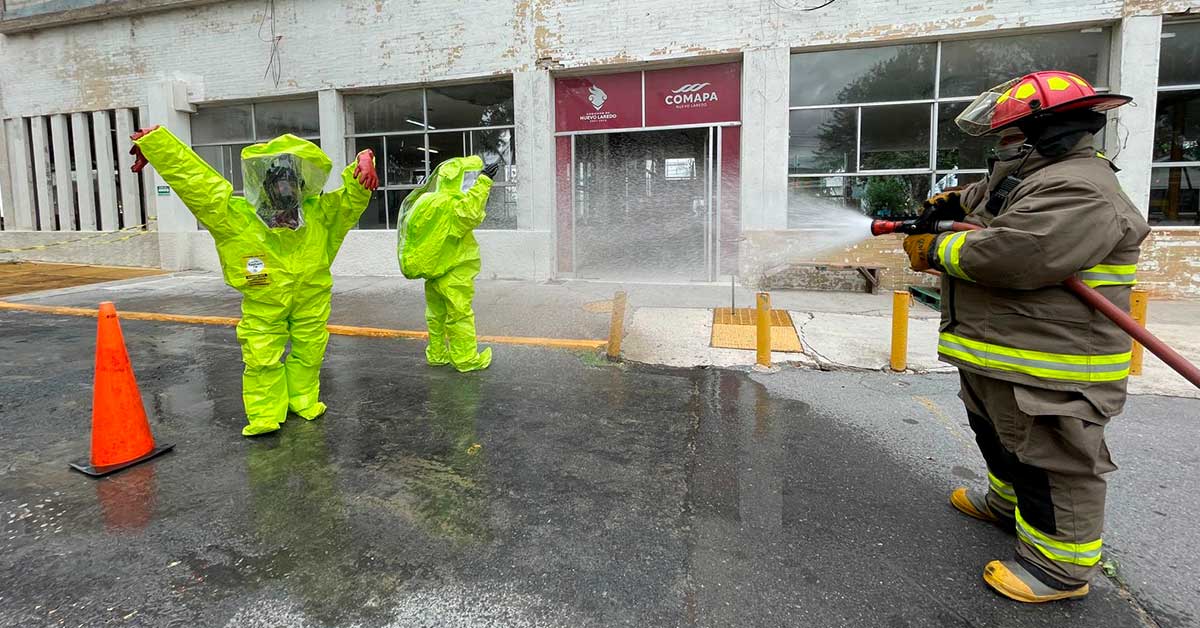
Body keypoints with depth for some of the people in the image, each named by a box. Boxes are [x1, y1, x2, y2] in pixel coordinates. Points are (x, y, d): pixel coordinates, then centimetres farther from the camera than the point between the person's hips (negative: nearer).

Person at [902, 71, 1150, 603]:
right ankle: (1007, 503, 48)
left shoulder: (1079, 191, -22)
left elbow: (1013, 255, -33)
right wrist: (954, 202, 23)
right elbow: (989, 196, 38)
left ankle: (1062, 565, 16)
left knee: (1050, 460, 1)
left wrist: (935, 251, -21)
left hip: (1048, 370, -11)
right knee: (1000, 437, 27)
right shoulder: (1042, 176, 15)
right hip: (996, 354, 11)